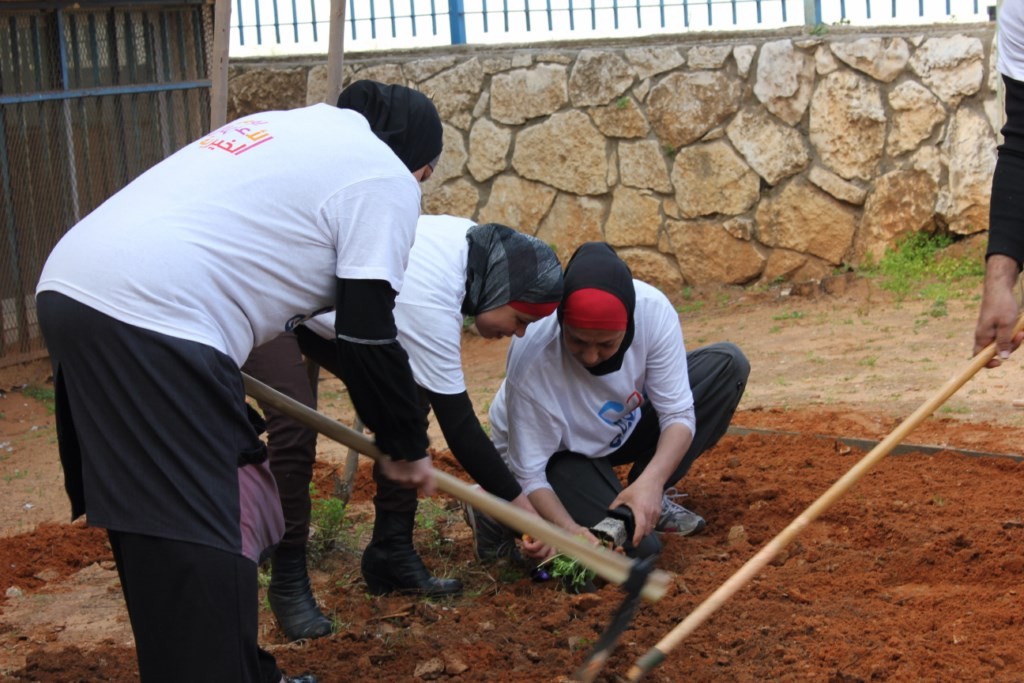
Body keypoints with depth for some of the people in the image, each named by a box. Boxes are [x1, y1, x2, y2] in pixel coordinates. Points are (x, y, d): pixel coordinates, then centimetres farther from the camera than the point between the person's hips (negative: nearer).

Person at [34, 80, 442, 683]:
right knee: (192, 545, -7)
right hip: (150, 317, -9)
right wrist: (409, 448, 15)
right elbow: (369, 339, 2)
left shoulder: (290, 128, 28)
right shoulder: (386, 179, 5)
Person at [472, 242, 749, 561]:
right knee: (636, 545, -26)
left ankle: (654, 496, -3)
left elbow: (678, 414, -22)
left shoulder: (653, 309, -29)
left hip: (622, 426, 4)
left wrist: (651, 481, -39)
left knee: (727, 363, -13)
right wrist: (569, 531, -45)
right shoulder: (532, 359, -37)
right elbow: (528, 474, -28)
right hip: (561, 455, -4)